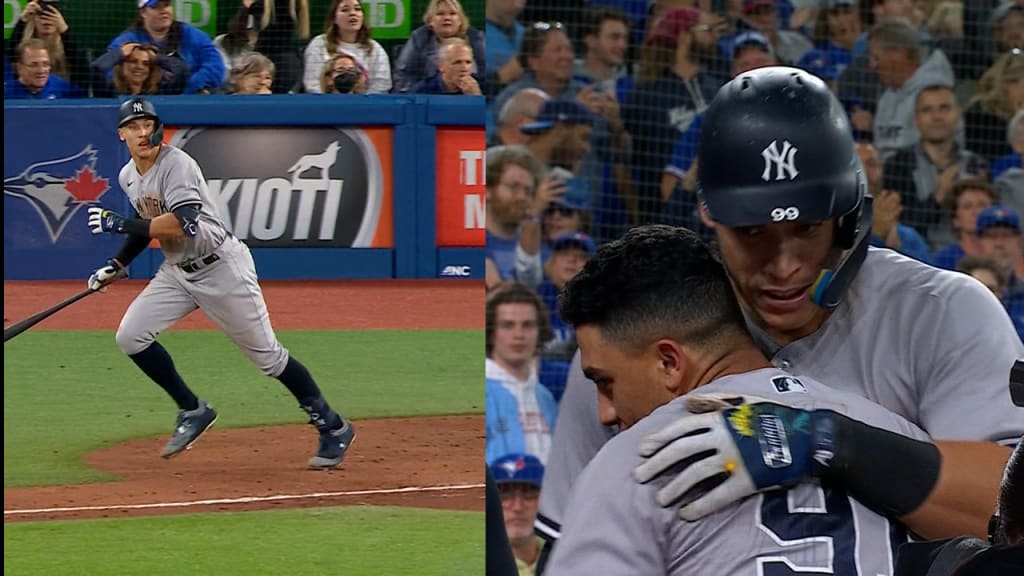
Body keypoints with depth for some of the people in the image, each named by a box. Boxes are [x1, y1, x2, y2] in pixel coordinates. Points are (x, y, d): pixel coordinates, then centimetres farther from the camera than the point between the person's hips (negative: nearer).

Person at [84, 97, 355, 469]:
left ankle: (333, 428, 11)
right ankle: (193, 412, 9)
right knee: (130, 337, -6)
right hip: (177, 271, 8)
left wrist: (120, 224, -33)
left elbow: (181, 225, -35)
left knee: (266, 355, -2)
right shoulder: (128, 177, 4)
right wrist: (117, 265, 12)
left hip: (221, 268, -8)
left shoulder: (176, 165, -22)